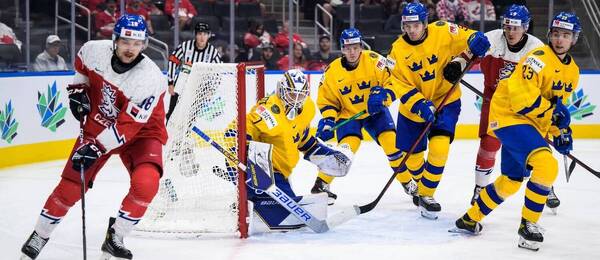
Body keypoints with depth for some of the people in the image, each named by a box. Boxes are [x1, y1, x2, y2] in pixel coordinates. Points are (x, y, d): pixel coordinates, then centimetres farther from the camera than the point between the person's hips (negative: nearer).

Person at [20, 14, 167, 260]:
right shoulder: (95, 50, -17)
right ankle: (39, 236, 21)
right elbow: (81, 65, 11)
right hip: (97, 125, 3)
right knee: (71, 184, 0)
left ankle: (115, 238, -6)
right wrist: (77, 89, 0)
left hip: (139, 132, -3)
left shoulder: (150, 78, -30)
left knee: (145, 183, -27)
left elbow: (127, 127, -31)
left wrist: (97, 147, -35)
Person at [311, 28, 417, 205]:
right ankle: (321, 184, -10)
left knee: (392, 142, -10)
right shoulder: (333, 71, -13)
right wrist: (328, 120, -19)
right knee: (347, 146, -22)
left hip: (375, 111, 1)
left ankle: (408, 182, 11)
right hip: (348, 114, -1)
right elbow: (327, 100, -5)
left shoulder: (375, 61, -17)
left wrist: (382, 92, -34)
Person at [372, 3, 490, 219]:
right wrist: (421, 105, -26)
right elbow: (400, 84, -14)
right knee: (412, 157, 9)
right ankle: (420, 183, 41)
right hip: (413, 109, 2)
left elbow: (469, 39, -6)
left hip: (446, 100, -2)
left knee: (438, 149, -17)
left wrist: (460, 61, -25)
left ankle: (426, 195, 0)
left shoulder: (442, 31, -14)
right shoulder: (398, 50, -10)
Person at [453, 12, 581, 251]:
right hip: (509, 116, -9)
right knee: (546, 165, -26)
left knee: (511, 182, 17)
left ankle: (472, 218, 37)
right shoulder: (540, 57, -19)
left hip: (533, 124, 9)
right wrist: (550, 111, -24)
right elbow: (521, 94, -27)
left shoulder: (572, 71, 10)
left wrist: (560, 131, 7)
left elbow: (559, 103, 21)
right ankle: (528, 224, -13)